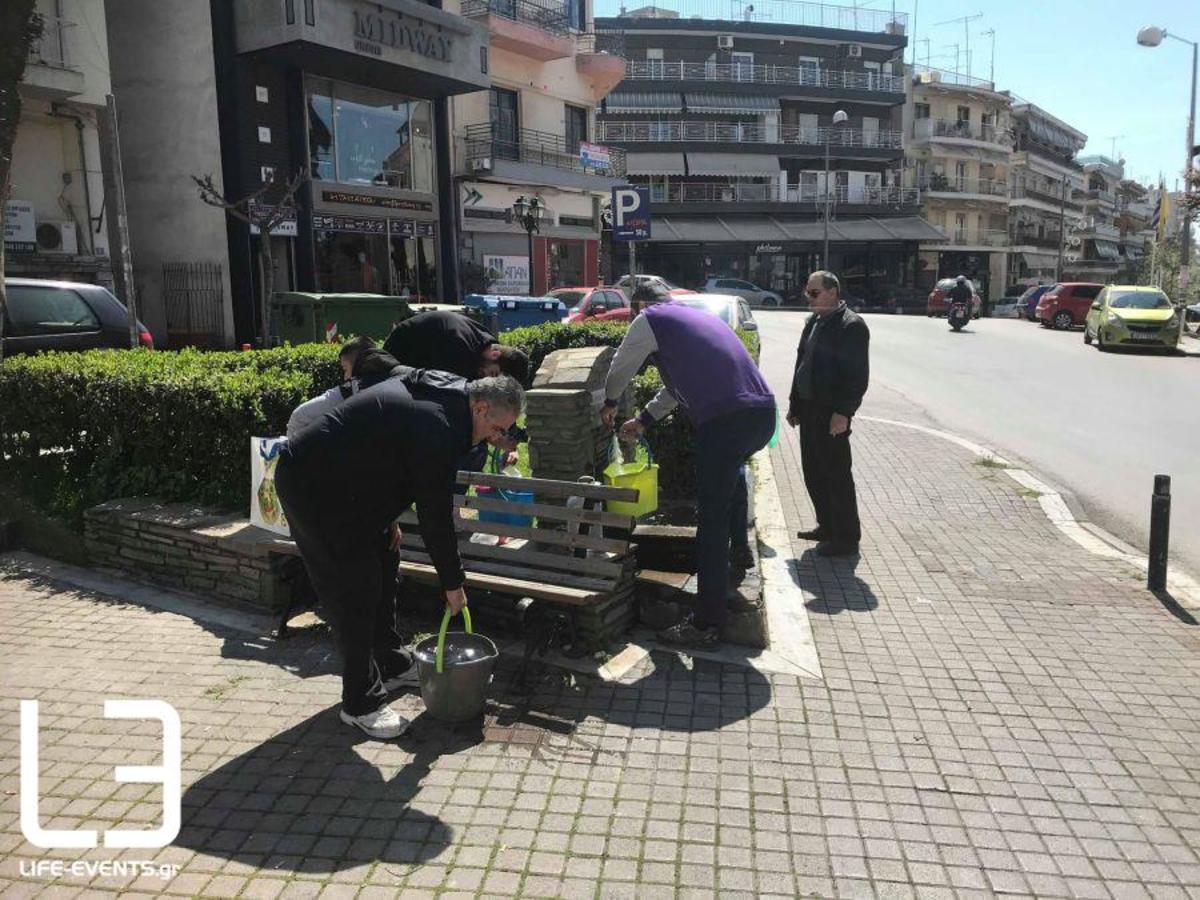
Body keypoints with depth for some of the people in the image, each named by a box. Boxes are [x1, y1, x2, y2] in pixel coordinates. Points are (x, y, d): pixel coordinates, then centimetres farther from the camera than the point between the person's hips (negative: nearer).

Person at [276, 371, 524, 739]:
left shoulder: (438, 391, 5)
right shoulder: (439, 427, -26)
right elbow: (436, 515, -20)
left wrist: (386, 522, 18)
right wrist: (453, 582, -9)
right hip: (314, 487, -11)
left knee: (380, 574, 18)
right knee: (356, 591, -6)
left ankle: (393, 666, 34)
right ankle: (361, 704, 7)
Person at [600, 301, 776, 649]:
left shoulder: (652, 319, 5)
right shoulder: (697, 317, 29)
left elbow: (620, 369, 18)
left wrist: (609, 405, 38)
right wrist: (644, 419, 44)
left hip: (725, 421, -8)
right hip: (765, 413, 8)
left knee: (712, 519, -2)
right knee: (732, 464, 39)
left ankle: (706, 624, 4)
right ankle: (740, 548, 44)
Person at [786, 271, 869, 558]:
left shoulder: (851, 325, -12)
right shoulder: (814, 322, 15)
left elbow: (857, 375, -17)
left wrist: (843, 413, -22)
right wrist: (795, 404, 19)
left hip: (832, 413, -9)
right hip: (809, 410, 9)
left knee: (836, 475, -2)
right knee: (813, 472, 15)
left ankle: (846, 538, 8)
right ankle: (827, 526, 30)